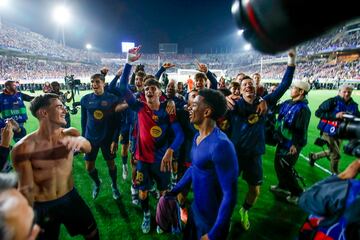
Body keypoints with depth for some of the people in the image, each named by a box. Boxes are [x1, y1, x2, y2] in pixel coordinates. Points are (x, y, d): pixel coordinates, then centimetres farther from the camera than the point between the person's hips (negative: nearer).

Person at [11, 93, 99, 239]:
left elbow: (88, 149, -31)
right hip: (42, 207, -2)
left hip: (71, 197, 3)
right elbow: (26, 188, -13)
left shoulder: (70, 134, -10)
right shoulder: (23, 148, -19)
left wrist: (80, 140, -53)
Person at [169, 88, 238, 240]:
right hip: (195, 210, 8)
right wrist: (174, 191, 13)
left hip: (212, 220, -8)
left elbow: (230, 195, -26)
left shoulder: (220, 145, -29)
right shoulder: (197, 137, -2)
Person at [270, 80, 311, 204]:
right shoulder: (287, 103, 3)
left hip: (291, 144, -8)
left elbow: (301, 130, -24)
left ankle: (297, 193, 23)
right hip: (282, 140, 8)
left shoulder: (303, 109, -21)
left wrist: (296, 145, -25)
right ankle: (283, 186, 41)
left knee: (286, 168, 1)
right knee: (277, 164, 19)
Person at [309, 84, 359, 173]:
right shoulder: (332, 101, -14)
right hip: (328, 132, -6)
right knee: (336, 155, -2)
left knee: (332, 153, 20)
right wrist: (335, 115, -25)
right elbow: (318, 113, -18)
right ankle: (335, 175, 20)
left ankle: (313, 156, 44)